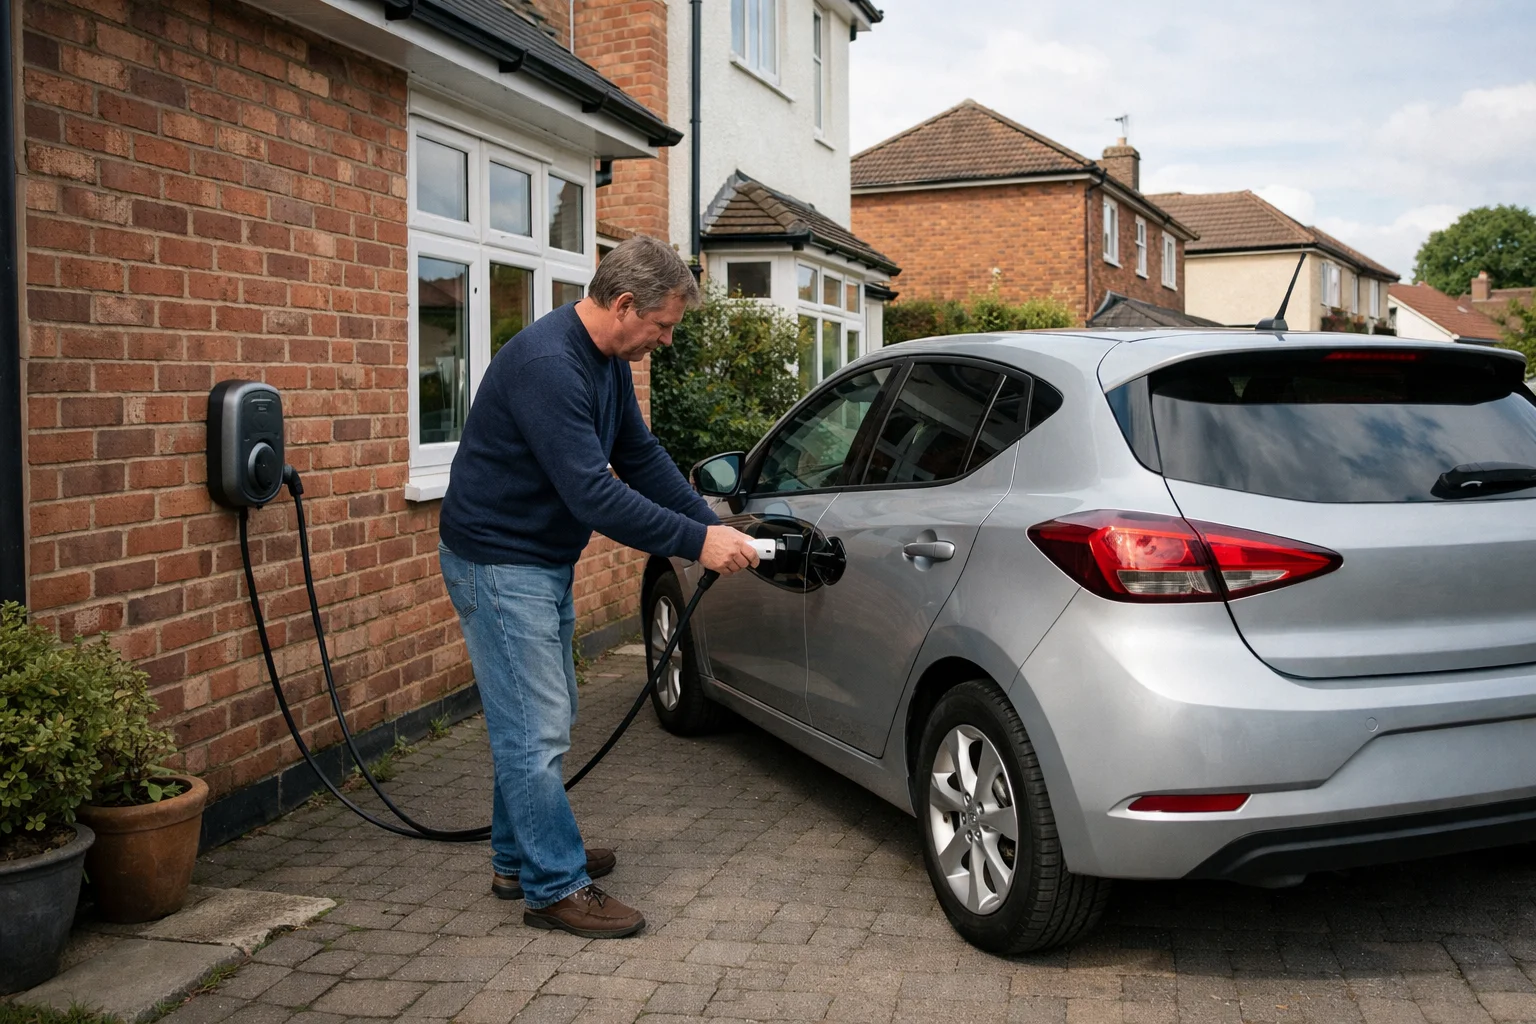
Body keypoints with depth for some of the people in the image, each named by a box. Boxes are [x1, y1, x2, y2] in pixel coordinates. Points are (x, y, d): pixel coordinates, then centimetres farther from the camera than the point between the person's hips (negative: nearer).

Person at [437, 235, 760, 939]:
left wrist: (712, 524, 0)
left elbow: (641, 457, 10)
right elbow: (592, 492, -31)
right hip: (497, 561, -10)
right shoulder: (547, 364, -27)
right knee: (536, 730, -5)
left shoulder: (608, 361, 5)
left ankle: (519, 859, 32)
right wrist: (696, 542, -27)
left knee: (545, 719, 18)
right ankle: (555, 888, 6)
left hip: (546, 561, 10)